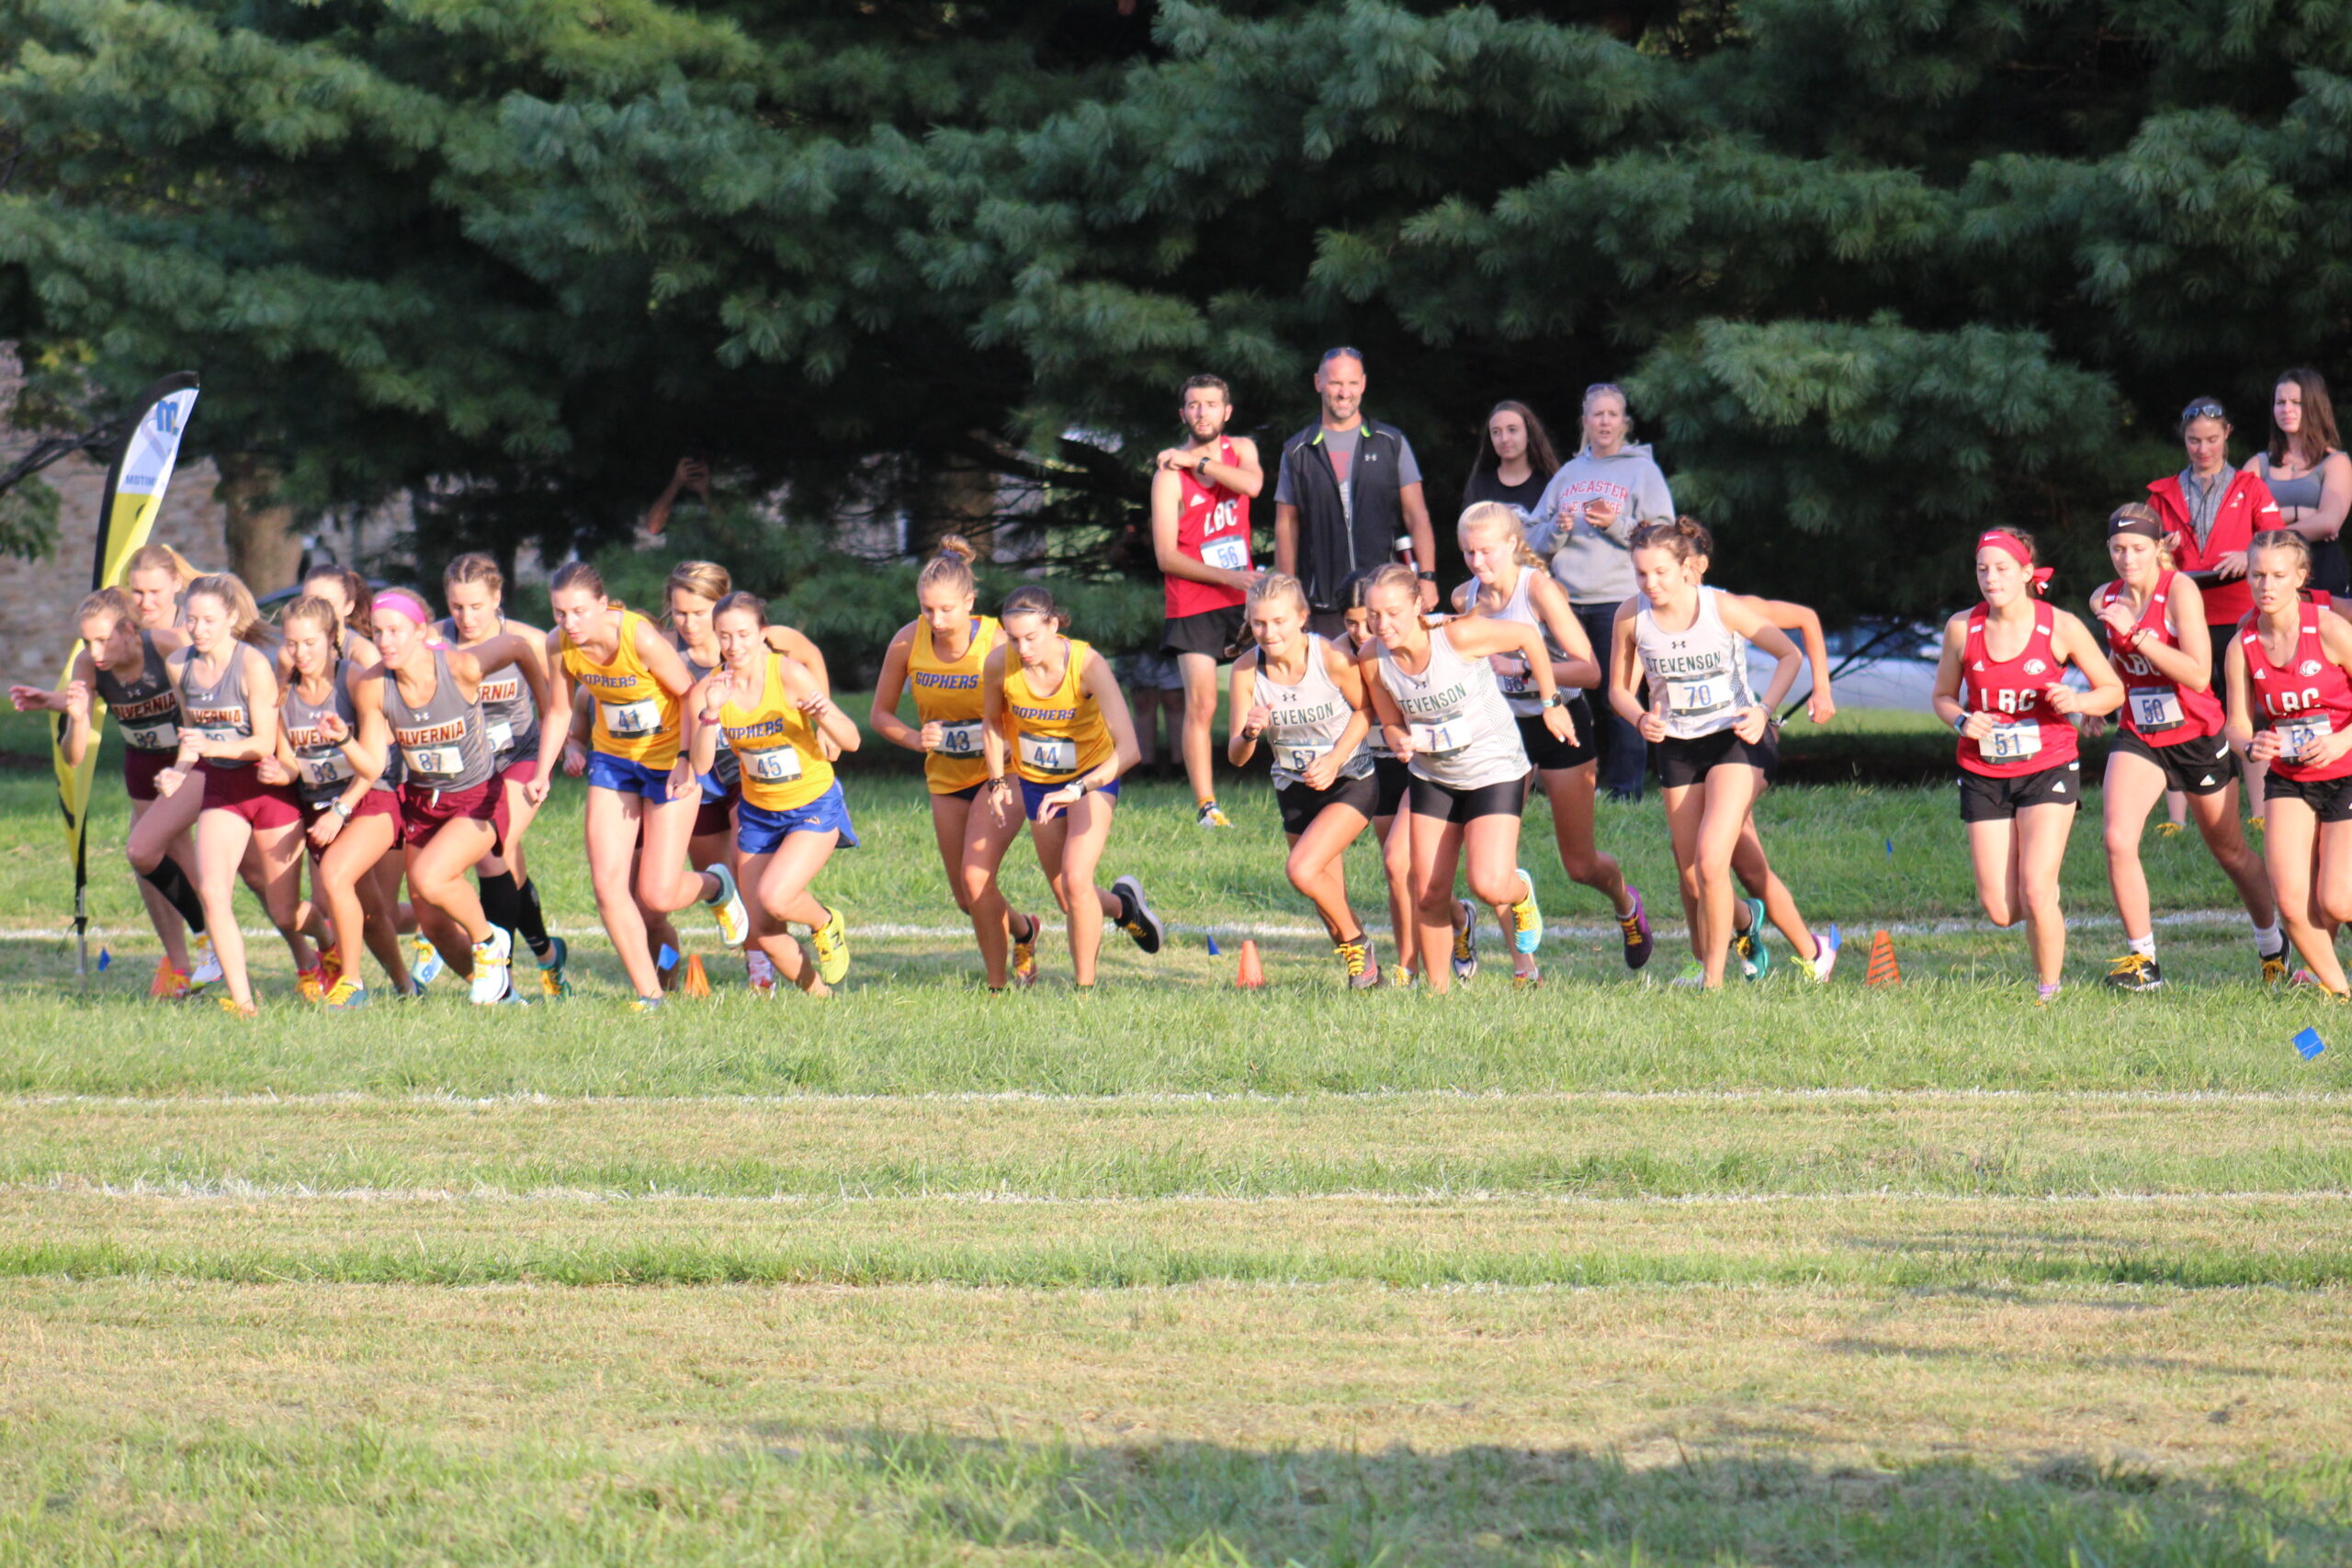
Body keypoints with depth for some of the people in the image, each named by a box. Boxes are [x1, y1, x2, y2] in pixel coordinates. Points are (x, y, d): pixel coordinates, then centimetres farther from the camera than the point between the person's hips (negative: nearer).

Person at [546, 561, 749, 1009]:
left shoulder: (641, 639, -28)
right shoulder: (559, 645, -12)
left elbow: (691, 696, -17)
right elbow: (560, 711, 3)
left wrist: (685, 759, -26)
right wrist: (542, 774, -7)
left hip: (669, 760, -5)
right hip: (613, 758, 5)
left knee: (657, 895, -5)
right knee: (608, 884, -7)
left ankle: (715, 886, 30)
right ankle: (648, 993, 6)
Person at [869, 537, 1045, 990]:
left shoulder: (997, 643, -24)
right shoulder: (908, 642, -13)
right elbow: (880, 714, 0)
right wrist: (914, 737, -21)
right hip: (946, 776, 5)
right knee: (967, 899, 10)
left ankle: (997, 985, -9)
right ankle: (1024, 931, 42)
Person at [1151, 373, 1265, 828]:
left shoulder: (1240, 450, 9)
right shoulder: (1169, 474, -6)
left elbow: (1251, 483, -16)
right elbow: (1167, 557, -11)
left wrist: (1198, 461, -18)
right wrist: (1227, 576, -18)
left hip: (1242, 599, 4)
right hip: (1193, 604, -4)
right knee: (1201, 706, -9)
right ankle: (1205, 806, -6)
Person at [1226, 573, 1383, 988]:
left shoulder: (1333, 659, -23)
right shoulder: (1247, 670, -14)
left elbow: (1366, 710, -4)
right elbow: (1236, 756, -11)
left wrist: (1335, 759, -17)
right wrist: (1249, 733, -34)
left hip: (1349, 782, -4)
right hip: (1294, 790, 4)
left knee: (1302, 871, -23)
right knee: (1330, 904, 9)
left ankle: (1356, 943, 1)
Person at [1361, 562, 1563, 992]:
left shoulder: (1458, 637, -27)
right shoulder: (1374, 661, -13)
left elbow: (1528, 637, -10)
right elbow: (1391, 722, 4)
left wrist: (1551, 703, -3)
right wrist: (1400, 740, -21)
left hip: (1495, 772, -4)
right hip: (1432, 776, 4)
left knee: (1489, 885, -18)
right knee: (1429, 895, -1)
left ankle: (1522, 896, 20)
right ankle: (1437, 986, 22)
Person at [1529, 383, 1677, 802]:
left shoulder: (1643, 471, 7)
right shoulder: (1568, 474, 19)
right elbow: (1534, 540, 18)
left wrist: (1617, 524, -14)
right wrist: (1557, 530, -3)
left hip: (1619, 599, -4)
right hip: (1566, 601, 4)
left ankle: (1625, 786, -4)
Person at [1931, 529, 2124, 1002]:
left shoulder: (2060, 627, -7)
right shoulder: (1962, 629, -2)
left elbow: (2113, 690, 2)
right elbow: (1943, 696, 11)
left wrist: (2077, 702, -20)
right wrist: (1962, 722, -12)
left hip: (2048, 769, -2)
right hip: (1984, 776, 2)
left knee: (2035, 893, -17)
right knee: (2000, 910, -2)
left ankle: (2049, 989, 4)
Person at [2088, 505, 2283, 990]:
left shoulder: (2179, 591, -17)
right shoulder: (2105, 600, 0)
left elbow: (2198, 674, -26)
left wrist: (2136, 636, -30)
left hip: (2197, 736, -3)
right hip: (2138, 739, 3)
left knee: (2231, 853, 14)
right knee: (2118, 840, -19)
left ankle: (2272, 945, 37)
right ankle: (2142, 959, -9)